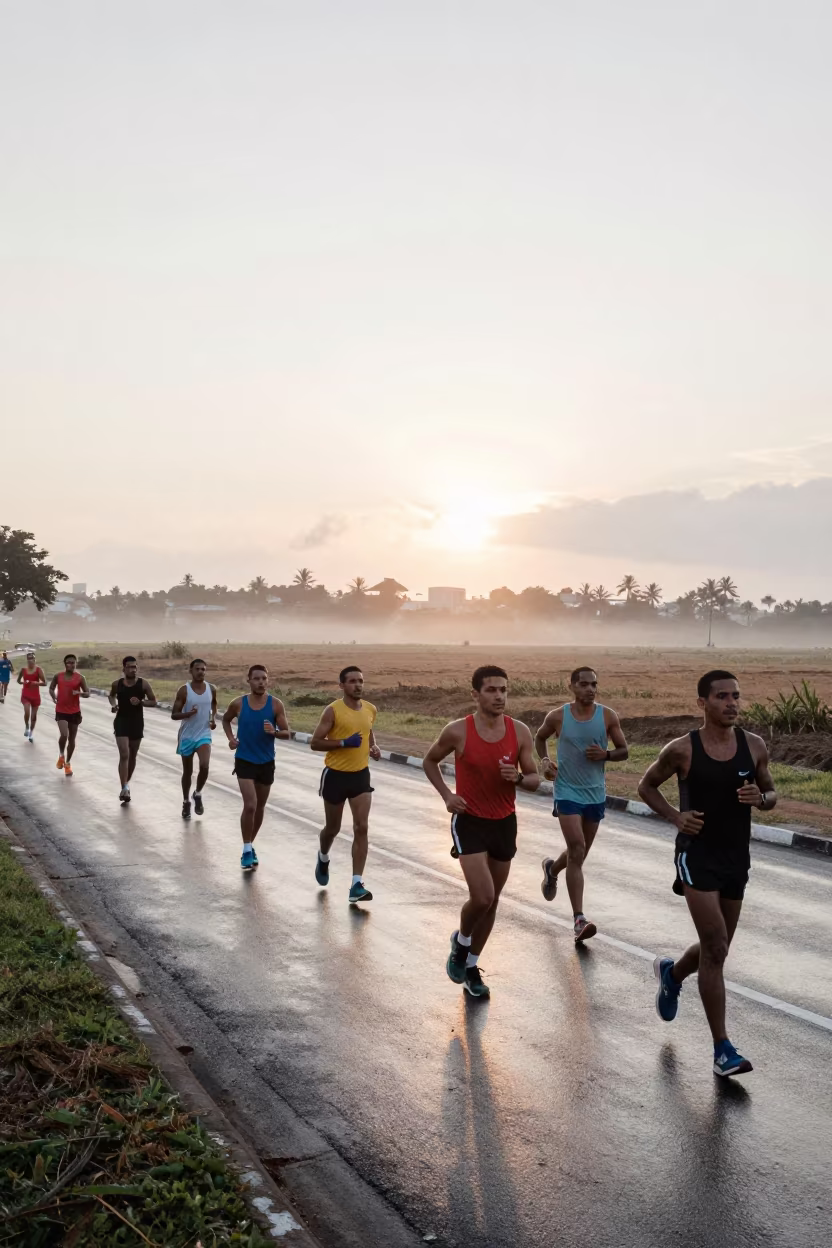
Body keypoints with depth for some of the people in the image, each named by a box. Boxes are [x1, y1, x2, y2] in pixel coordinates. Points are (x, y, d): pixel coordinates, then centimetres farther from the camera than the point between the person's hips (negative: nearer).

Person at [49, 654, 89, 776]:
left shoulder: (80, 678, -3)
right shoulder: (58, 676, -1)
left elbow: (87, 694, 0)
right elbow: (51, 688, 14)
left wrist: (79, 693, -21)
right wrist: (53, 696, -7)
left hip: (75, 712, 1)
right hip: (61, 711, -1)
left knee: (71, 739, 8)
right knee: (64, 735, -21)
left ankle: (68, 763, 26)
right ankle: (61, 755, 8)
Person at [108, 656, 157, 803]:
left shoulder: (143, 684, -6)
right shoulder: (116, 684, -3)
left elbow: (153, 702, -1)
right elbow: (111, 695, 19)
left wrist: (140, 702, -18)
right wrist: (113, 705, -2)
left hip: (137, 723, 1)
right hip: (121, 722, -1)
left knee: (132, 756, 13)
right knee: (124, 755, -14)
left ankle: (127, 783, 33)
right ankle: (124, 788, -17)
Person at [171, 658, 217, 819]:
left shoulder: (212, 689, -1)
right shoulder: (184, 691, -10)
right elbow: (174, 715, -8)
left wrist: (213, 718, 2)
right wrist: (188, 714, -27)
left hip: (204, 735, 1)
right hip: (187, 736, -1)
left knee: (204, 766, -20)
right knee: (187, 771, 10)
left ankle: (198, 794, 6)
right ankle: (186, 802, 30)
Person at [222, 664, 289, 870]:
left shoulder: (276, 705, -8)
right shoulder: (239, 704, -7)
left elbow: (287, 734, -5)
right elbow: (226, 719, 14)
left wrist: (274, 732, -26)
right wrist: (230, 737, -2)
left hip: (266, 762, 2)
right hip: (244, 760, -2)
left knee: (260, 807, 14)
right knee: (250, 805, -15)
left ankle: (250, 845, 33)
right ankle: (247, 851, -2)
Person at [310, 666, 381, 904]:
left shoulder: (370, 710, 3)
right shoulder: (333, 711, -13)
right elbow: (315, 743, -13)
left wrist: (374, 747, 4)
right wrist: (344, 743, -23)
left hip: (361, 775, 3)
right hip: (335, 775, -3)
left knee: (362, 828, -8)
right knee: (333, 828, 13)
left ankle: (357, 884, -7)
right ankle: (323, 858, 47)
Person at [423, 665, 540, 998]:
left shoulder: (520, 732, -7)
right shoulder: (457, 731, -14)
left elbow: (535, 780, 2)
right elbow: (430, 761, 4)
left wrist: (519, 778, -21)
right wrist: (446, 795, -9)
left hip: (505, 822, 4)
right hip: (470, 822, -4)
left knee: (492, 900, 12)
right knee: (482, 897, -16)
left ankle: (471, 966, 31)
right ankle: (461, 941, 17)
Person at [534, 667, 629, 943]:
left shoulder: (608, 716, -3)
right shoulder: (557, 716, -6)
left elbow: (624, 751, 4)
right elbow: (539, 738, 13)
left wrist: (605, 754, -17)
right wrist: (545, 760, -4)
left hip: (596, 794, 3)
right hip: (567, 792, -3)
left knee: (579, 853, 18)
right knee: (577, 850, -16)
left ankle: (552, 868, 52)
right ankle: (579, 919, -14)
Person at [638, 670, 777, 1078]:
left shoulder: (754, 746, 0)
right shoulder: (682, 749, -10)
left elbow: (771, 795, 11)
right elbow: (647, 786, 5)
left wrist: (760, 797, -12)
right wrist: (675, 815, -11)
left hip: (737, 857, 5)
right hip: (697, 855, -5)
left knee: (715, 949, 17)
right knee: (716, 949, -12)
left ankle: (671, 973, 50)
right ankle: (722, 1049, -3)